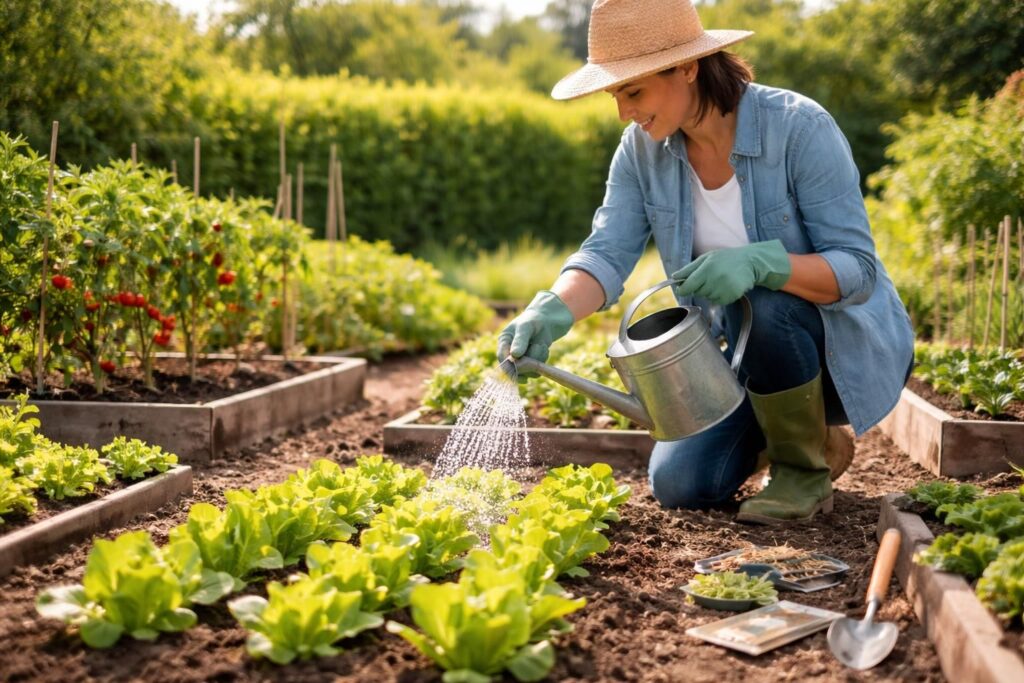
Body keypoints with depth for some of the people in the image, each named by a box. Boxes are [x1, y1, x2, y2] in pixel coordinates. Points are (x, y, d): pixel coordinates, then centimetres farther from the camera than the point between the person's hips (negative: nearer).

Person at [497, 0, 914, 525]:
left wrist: (759, 261, -44)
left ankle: (806, 467, -10)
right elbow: (608, 252, -18)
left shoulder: (800, 128, -25)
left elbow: (858, 270, -26)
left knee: (760, 296, -36)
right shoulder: (643, 148, -9)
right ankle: (810, 433, 18)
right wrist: (553, 311, -39)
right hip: (747, 356, 5)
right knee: (677, 486, -10)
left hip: (846, 347, -5)